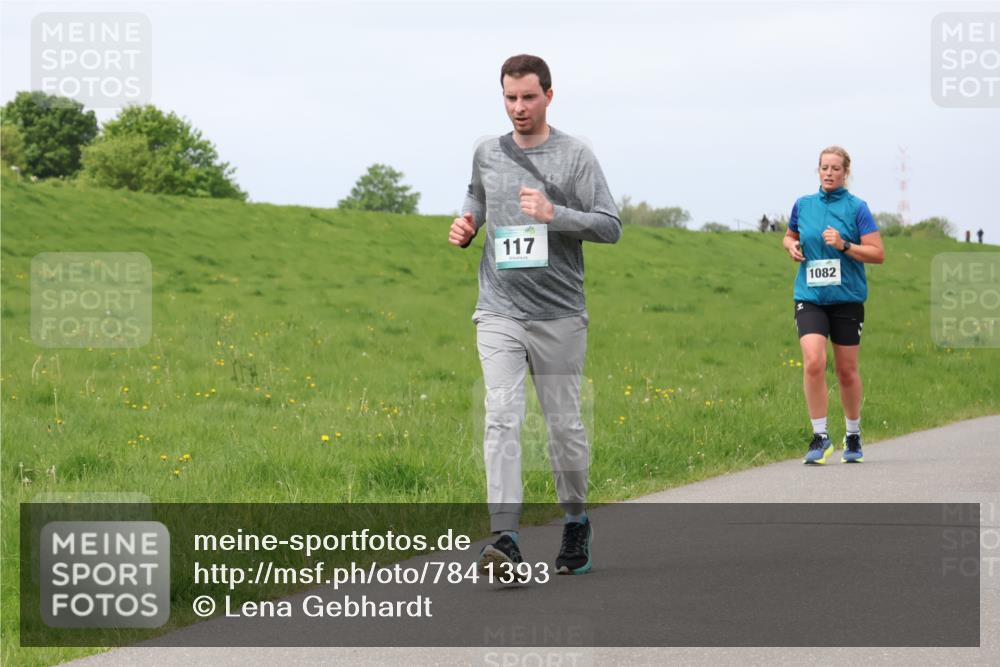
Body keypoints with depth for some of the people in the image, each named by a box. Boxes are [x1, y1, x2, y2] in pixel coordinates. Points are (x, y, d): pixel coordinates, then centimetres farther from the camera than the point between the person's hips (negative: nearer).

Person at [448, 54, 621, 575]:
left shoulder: (575, 156, 0)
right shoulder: (487, 155, 11)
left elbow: (611, 226, -4)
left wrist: (554, 214, -19)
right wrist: (464, 227, 9)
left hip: (559, 316, -2)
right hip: (499, 313, 2)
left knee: (564, 426, 6)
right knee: (502, 419, -13)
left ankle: (576, 522, 28)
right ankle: (504, 540, -20)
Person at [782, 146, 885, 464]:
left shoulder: (857, 208, -3)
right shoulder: (803, 205, 7)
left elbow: (878, 254, -7)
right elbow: (790, 236, 26)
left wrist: (844, 245, -19)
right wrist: (792, 246, 3)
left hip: (847, 297, -2)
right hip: (809, 297, 2)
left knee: (847, 370, 6)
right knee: (813, 362, -18)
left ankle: (853, 437, 26)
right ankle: (820, 436, -10)